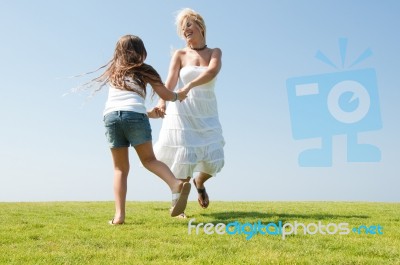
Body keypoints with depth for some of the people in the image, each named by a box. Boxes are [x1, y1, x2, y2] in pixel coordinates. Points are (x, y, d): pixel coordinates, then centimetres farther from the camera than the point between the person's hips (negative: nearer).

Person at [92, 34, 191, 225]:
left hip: (110, 115, 2)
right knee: (149, 159, 8)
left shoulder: (113, 71, 31)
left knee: (120, 169, 10)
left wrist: (148, 113, 43)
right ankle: (175, 184, -19)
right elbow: (165, 95, 18)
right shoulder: (144, 70, 20)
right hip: (134, 114, -2)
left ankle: (119, 215, -2)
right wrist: (179, 96, 39)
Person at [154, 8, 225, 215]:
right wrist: (162, 102, -32)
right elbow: (170, 82, -12)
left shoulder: (215, 52, 5)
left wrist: (189, 85, -34)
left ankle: (199, 183, 33)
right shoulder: (180, 55, 3)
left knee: (213, 160, -1)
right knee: (183, 159, -5)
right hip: (182, 112, -2)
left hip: (207, 114, 2)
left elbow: (212, 71, -17)